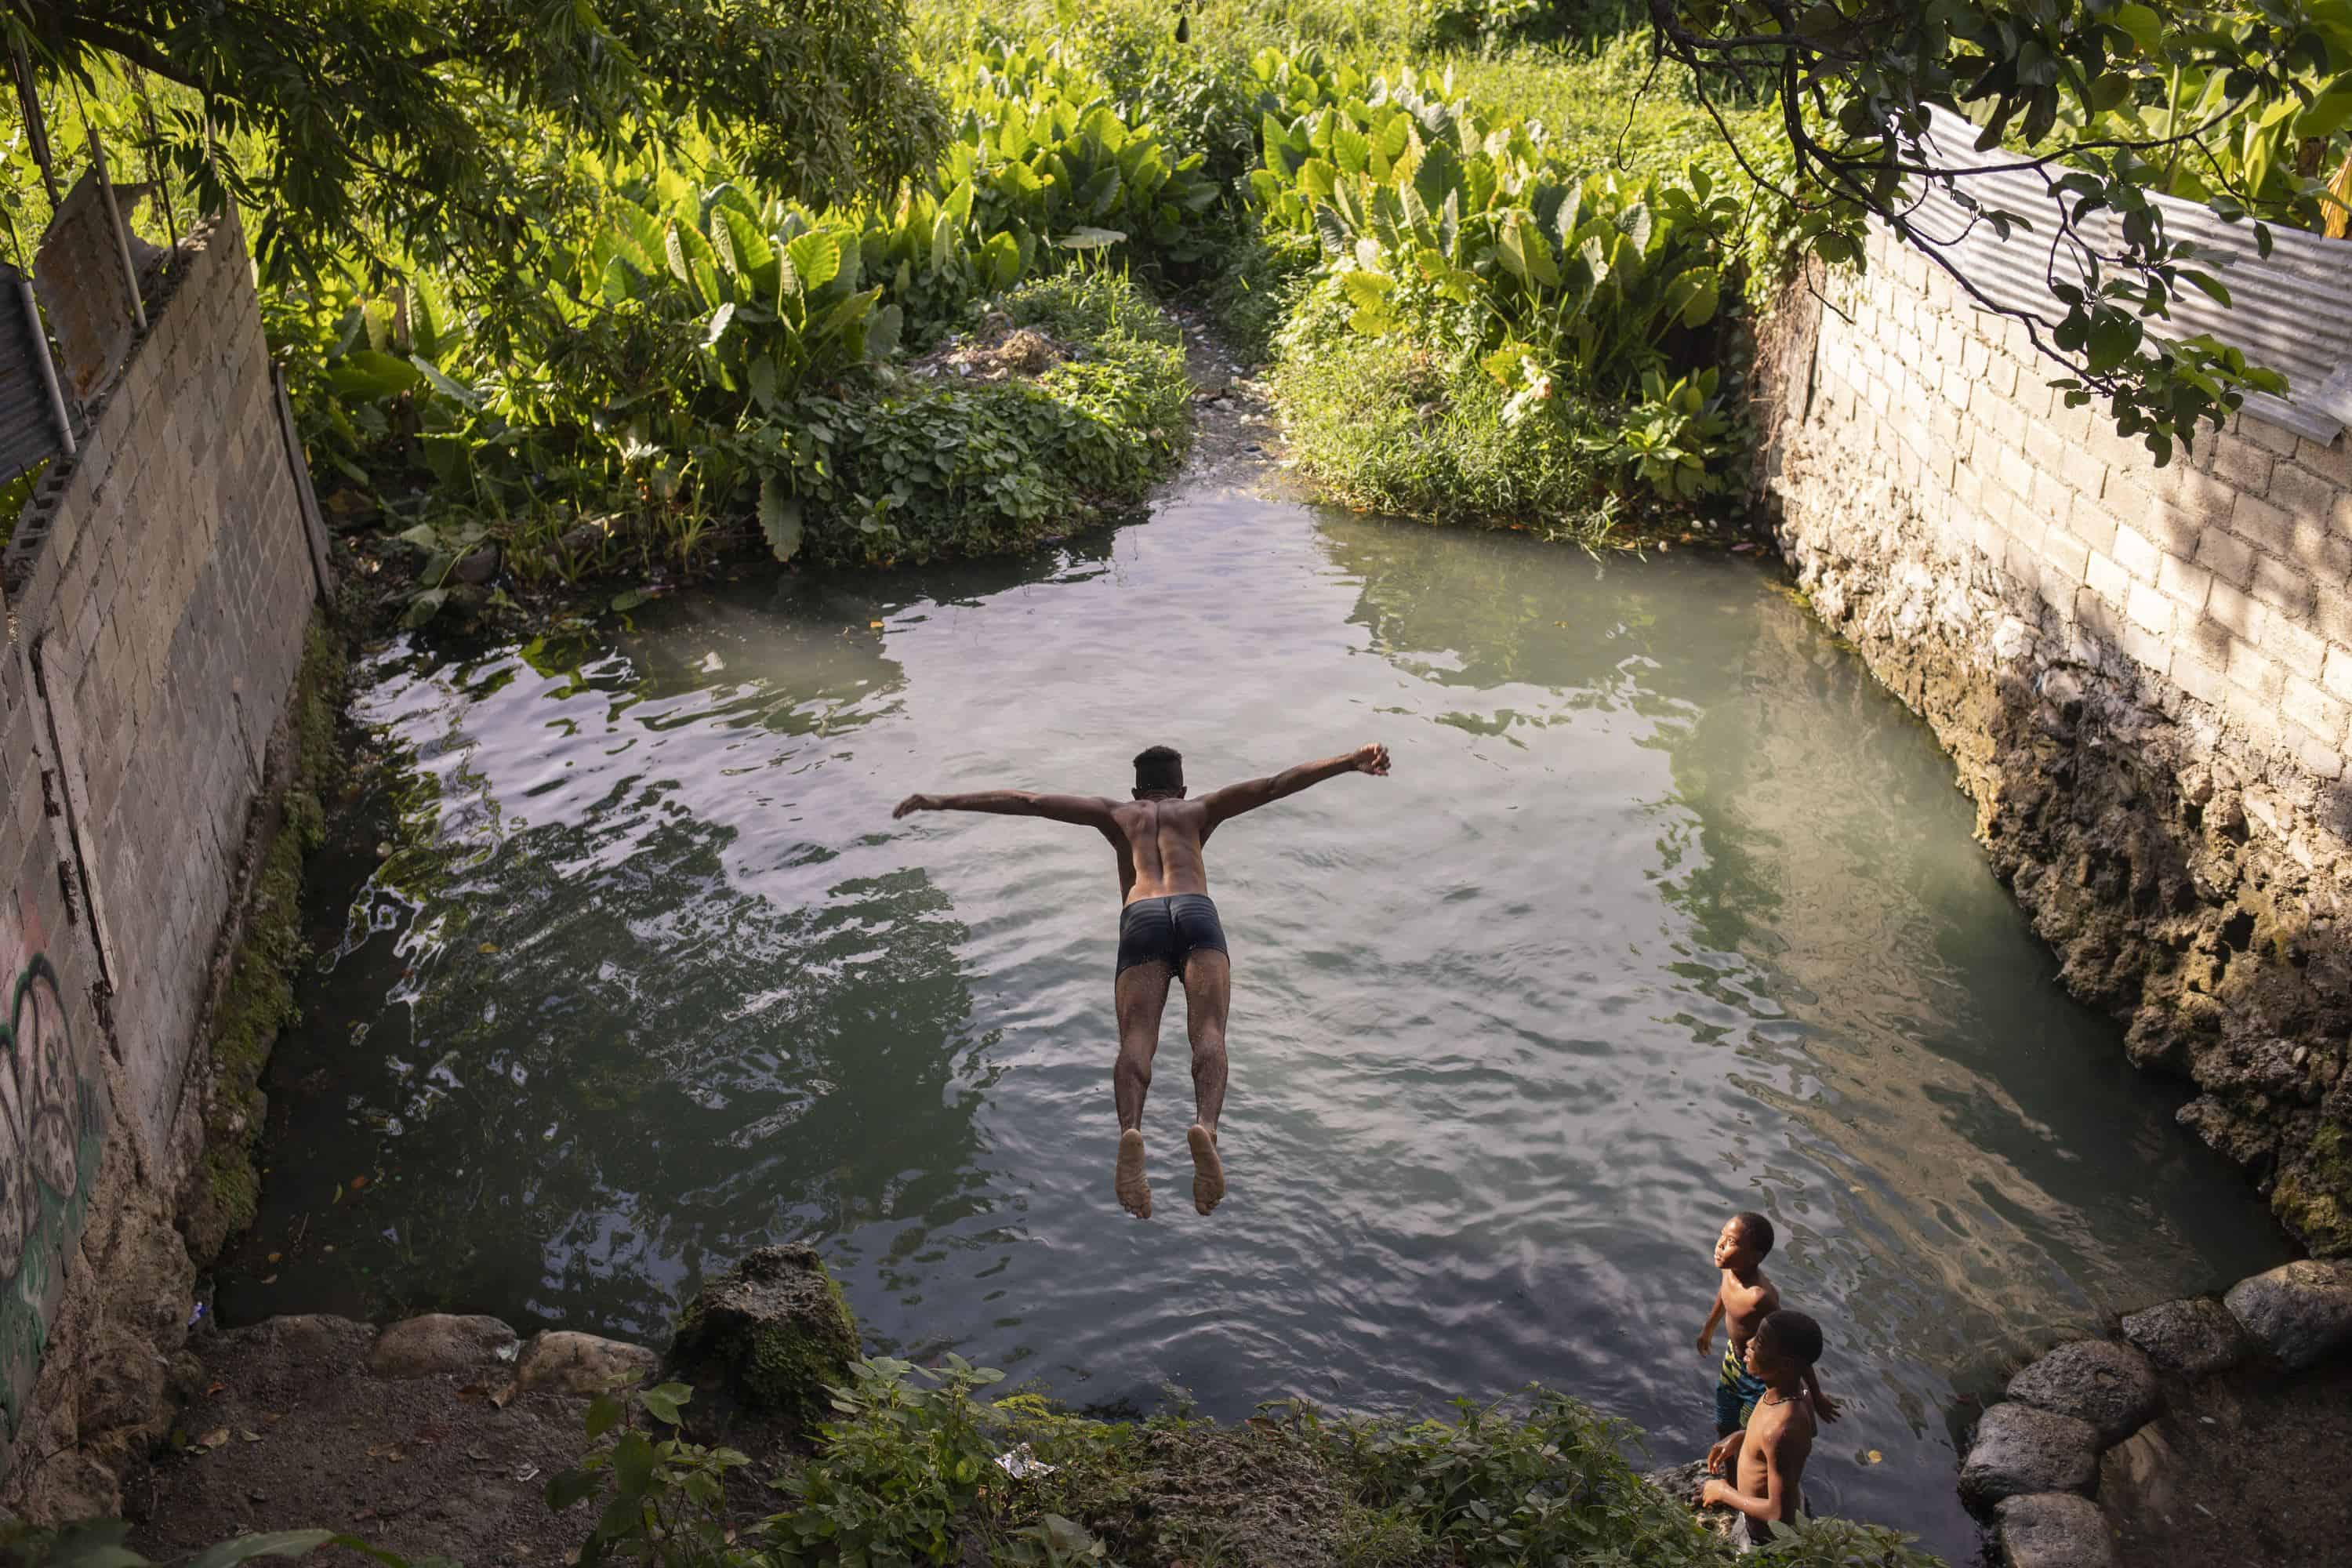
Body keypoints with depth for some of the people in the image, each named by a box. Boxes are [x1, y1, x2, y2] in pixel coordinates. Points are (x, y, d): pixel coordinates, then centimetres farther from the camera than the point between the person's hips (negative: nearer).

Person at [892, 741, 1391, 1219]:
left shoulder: (1117, 814, 36)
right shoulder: (1199, 810, 34)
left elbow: (1027, 802, 30)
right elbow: (1276, 784, 23)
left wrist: (941, 802, 34)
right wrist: (1349, 762, 18)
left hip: (1141, 919, 0)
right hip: (1197, 912, 0)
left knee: (1136, 1037, -16)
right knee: (1208, 1030, -17)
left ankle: (1131, 1129, -45)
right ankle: (1205, 1125, -46)